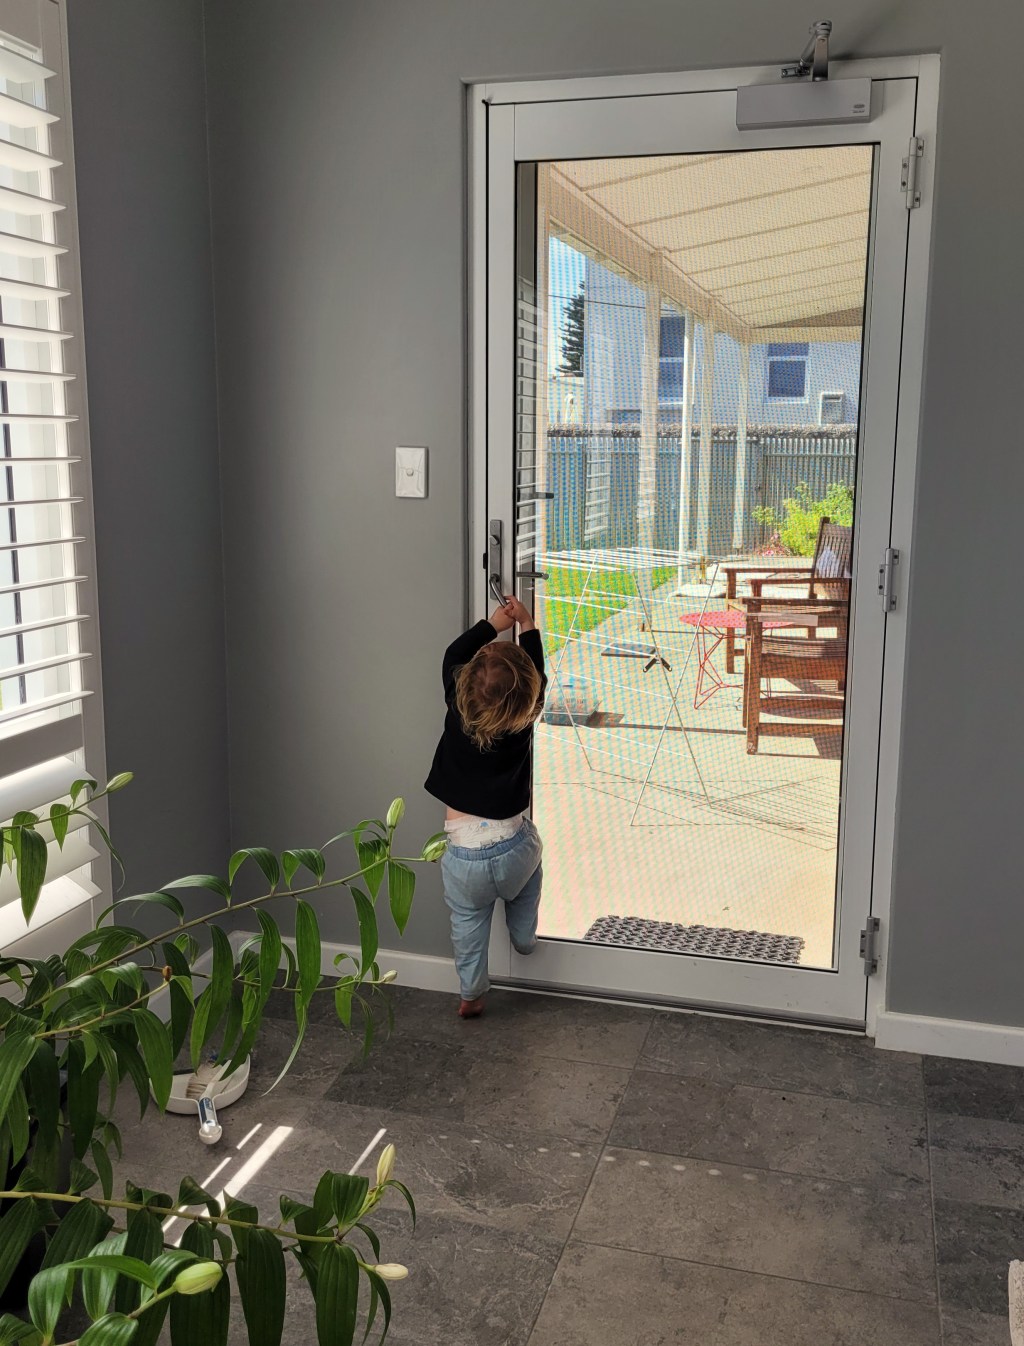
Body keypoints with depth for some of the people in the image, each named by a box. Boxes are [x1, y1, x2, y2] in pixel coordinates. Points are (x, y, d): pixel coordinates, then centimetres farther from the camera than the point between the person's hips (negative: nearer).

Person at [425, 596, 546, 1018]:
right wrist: (527, 626, 13)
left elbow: (452, 656, 7)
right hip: (513, 849, 0)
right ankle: (524, 938, 49)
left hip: (463, 856, 0)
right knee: (531, 845, 34)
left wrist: (493, 624, 10)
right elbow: (537, 675, 7)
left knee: (468, 923, 23)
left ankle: (471, 994, 37)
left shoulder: (457, 713, -13)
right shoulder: (523, 722, -14)